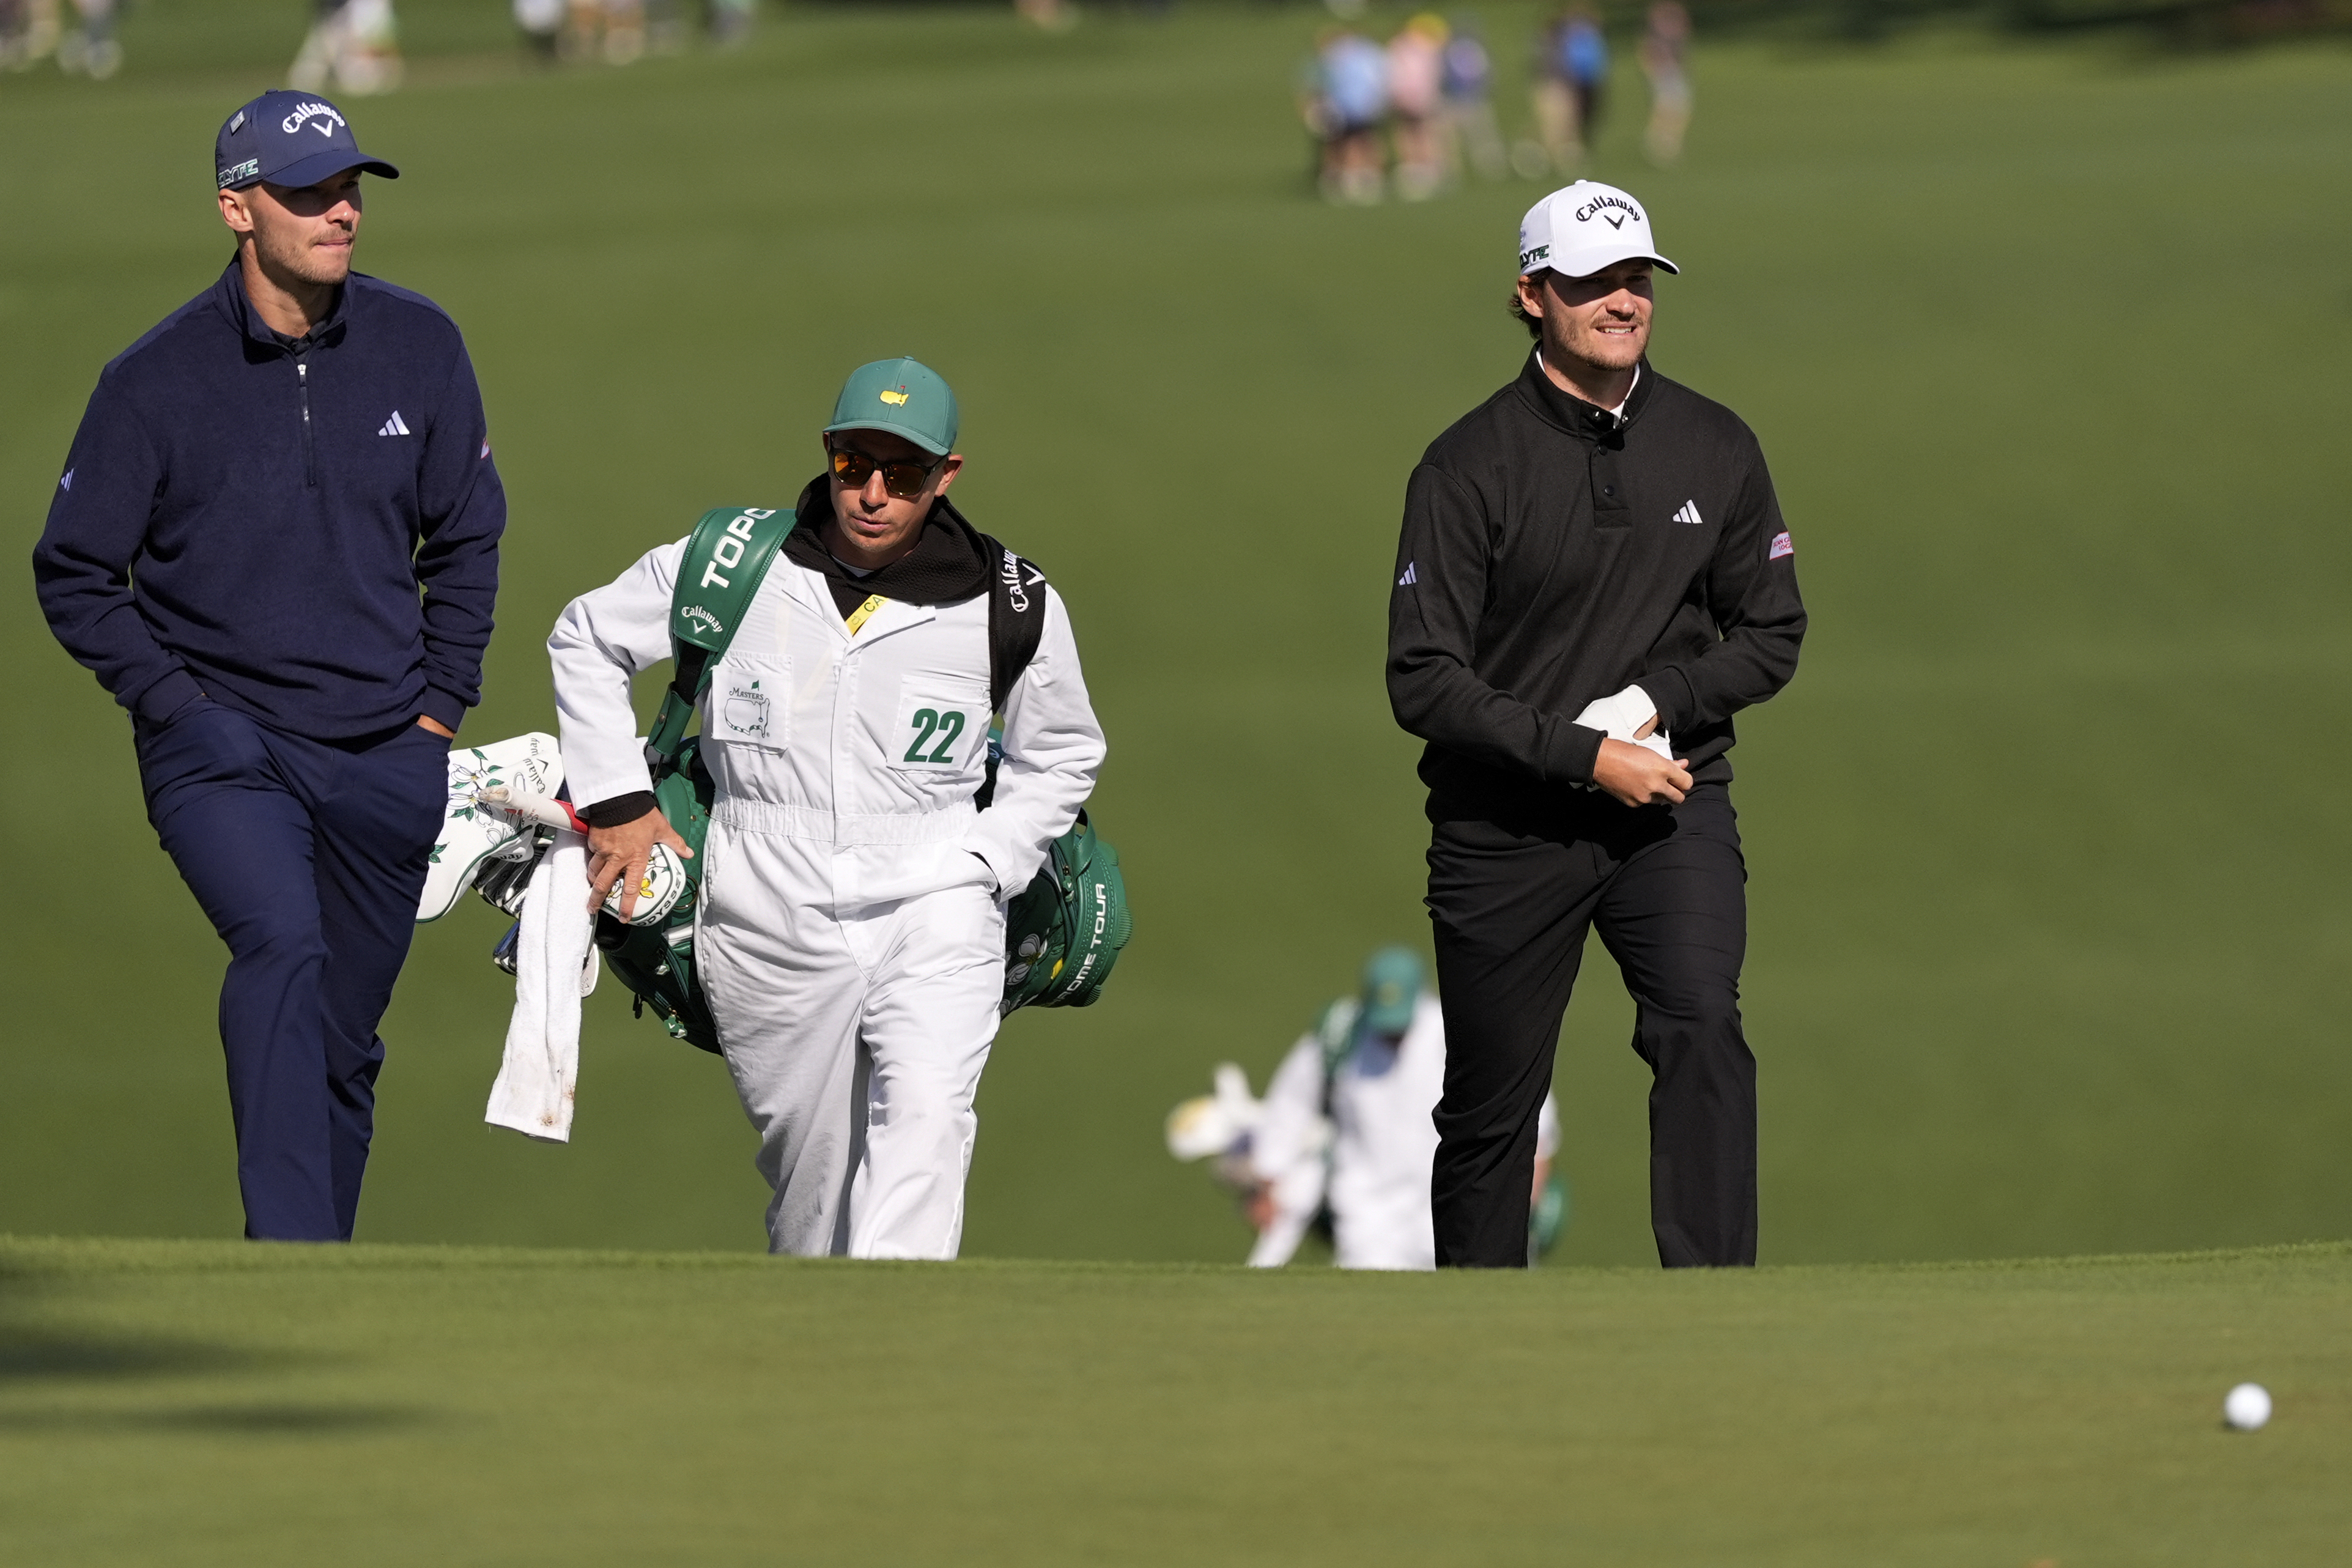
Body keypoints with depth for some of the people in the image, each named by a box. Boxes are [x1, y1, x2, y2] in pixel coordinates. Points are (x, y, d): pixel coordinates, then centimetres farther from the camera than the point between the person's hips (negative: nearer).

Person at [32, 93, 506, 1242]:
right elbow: (74, 575, 3)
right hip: (221, 746, -4)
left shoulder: (418, 347, 3)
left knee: (343, 1046, 10)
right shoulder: (157, 380, -6)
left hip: (384, 756, 4)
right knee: (282, 943, -29)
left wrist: (440, 706, 8)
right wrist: (176, 704, -7)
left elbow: (465, 539, 15)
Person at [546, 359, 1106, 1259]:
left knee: (925, 1117, -25)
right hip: (770, 930, 1)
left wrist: (983, 866, 2)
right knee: (811, 1173, 6)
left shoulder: (1013, 606, 0)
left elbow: (1061, 757, 17)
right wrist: (614, 803, 6)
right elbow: (585, 642, 14)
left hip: (933, 914, -1)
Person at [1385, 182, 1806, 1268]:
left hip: (1673, 810, 1)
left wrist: (1655, 704, -9)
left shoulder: (1715, 448, 4)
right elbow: (1423, 680, -10)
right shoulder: (1470, 466, -7)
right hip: (1506, 826, -1)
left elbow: (1772, 635, 10)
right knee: (1490, 1105, 6)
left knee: (1703, 1030, -22)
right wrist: (1585, 756, -17)